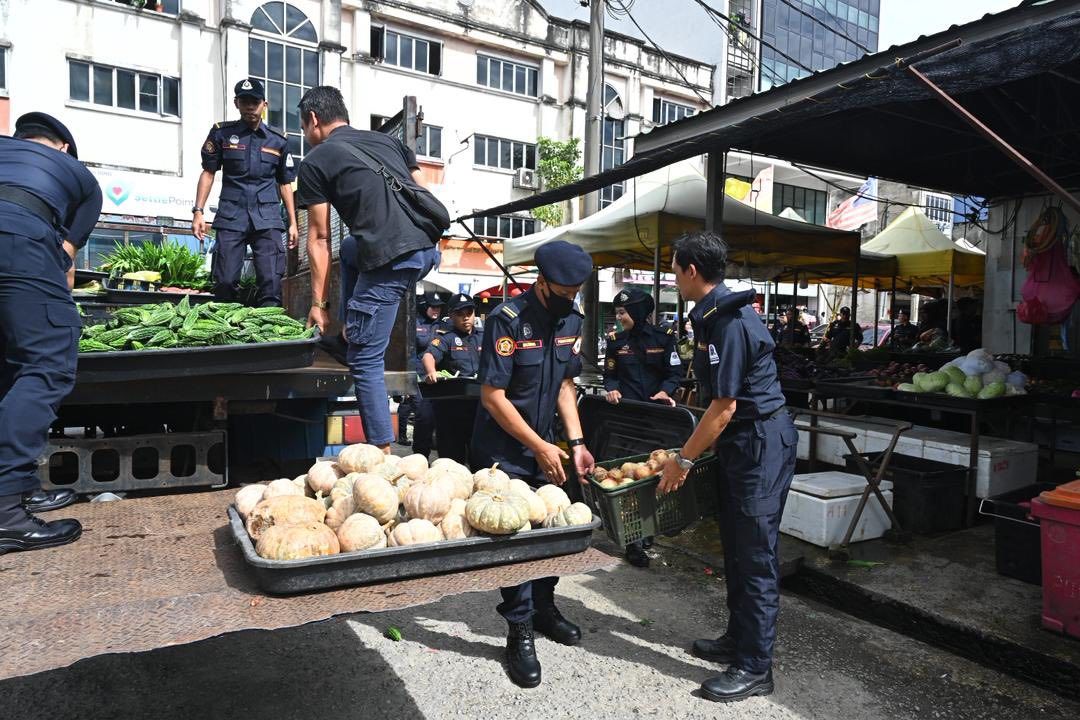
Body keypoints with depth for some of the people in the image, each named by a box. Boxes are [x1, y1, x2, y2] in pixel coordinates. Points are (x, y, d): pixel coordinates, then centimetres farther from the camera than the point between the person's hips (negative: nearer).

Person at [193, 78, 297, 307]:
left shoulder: (278, 141, 11)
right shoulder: (222, 133, 8)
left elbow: (285, 184, 16)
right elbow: (208, 172, 11)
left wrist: (293, 223, 11)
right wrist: (198, 211, 1)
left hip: (267, 218, 0)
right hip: (231, 216, 0)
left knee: (271, 281, -9)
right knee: (225, 281, -2)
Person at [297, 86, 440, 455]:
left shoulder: (315, 161, 8)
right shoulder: (387, 140, 25)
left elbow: (319, 240, 7)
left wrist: (319, 303, 11)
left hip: (389, 260, -7)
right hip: (428, 248, 7)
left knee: (365, 359, 3)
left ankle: (383, 452, 4)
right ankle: (351, 326, 34)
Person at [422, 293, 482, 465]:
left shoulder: (482, 337, 15)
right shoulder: (445, 337, 2)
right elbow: (429, 355, -15)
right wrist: (431, 372, -36)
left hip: (479, 402, 4)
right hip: (451, 404, -3)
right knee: (452, 451, 3)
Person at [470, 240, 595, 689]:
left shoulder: (572, 321, 2)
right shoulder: (507, 319, -20)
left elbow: (566, 385, 8)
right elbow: (493, 396, -20)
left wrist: (575, 442, -2)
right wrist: (539, 446, -18)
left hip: (543, 446, 6)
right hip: (503, 449, -6)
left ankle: (543, 608, 34)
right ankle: (519, 631, 14)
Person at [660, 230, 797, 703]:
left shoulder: (730, 320, -21)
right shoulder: (712, 315, 9)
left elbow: (725, 406, -21)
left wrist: (684, 460, -14)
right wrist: (690, 451, 19)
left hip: (761, 442, -10)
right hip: (737, 442, 10)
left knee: (755, 556, -1)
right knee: (735, 546, 18)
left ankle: (754, 668, 11)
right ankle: (738, 639, 33)